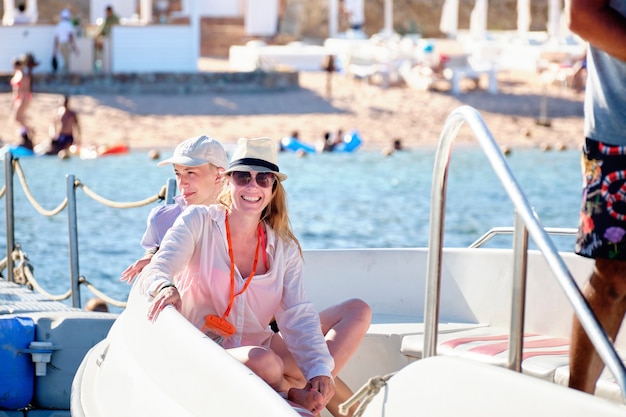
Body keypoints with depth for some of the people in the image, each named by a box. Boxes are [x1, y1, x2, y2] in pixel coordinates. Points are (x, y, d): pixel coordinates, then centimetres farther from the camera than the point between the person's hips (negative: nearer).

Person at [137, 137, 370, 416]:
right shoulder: (198, 222, -3)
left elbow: (297, 316, -6)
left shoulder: (284, 249, 5)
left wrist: (320, 372, -24)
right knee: (261, 360, -39)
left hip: (258, 346, 5)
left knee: (357, 312, -6)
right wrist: (165, 288, -42)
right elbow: (155, 272, -16)